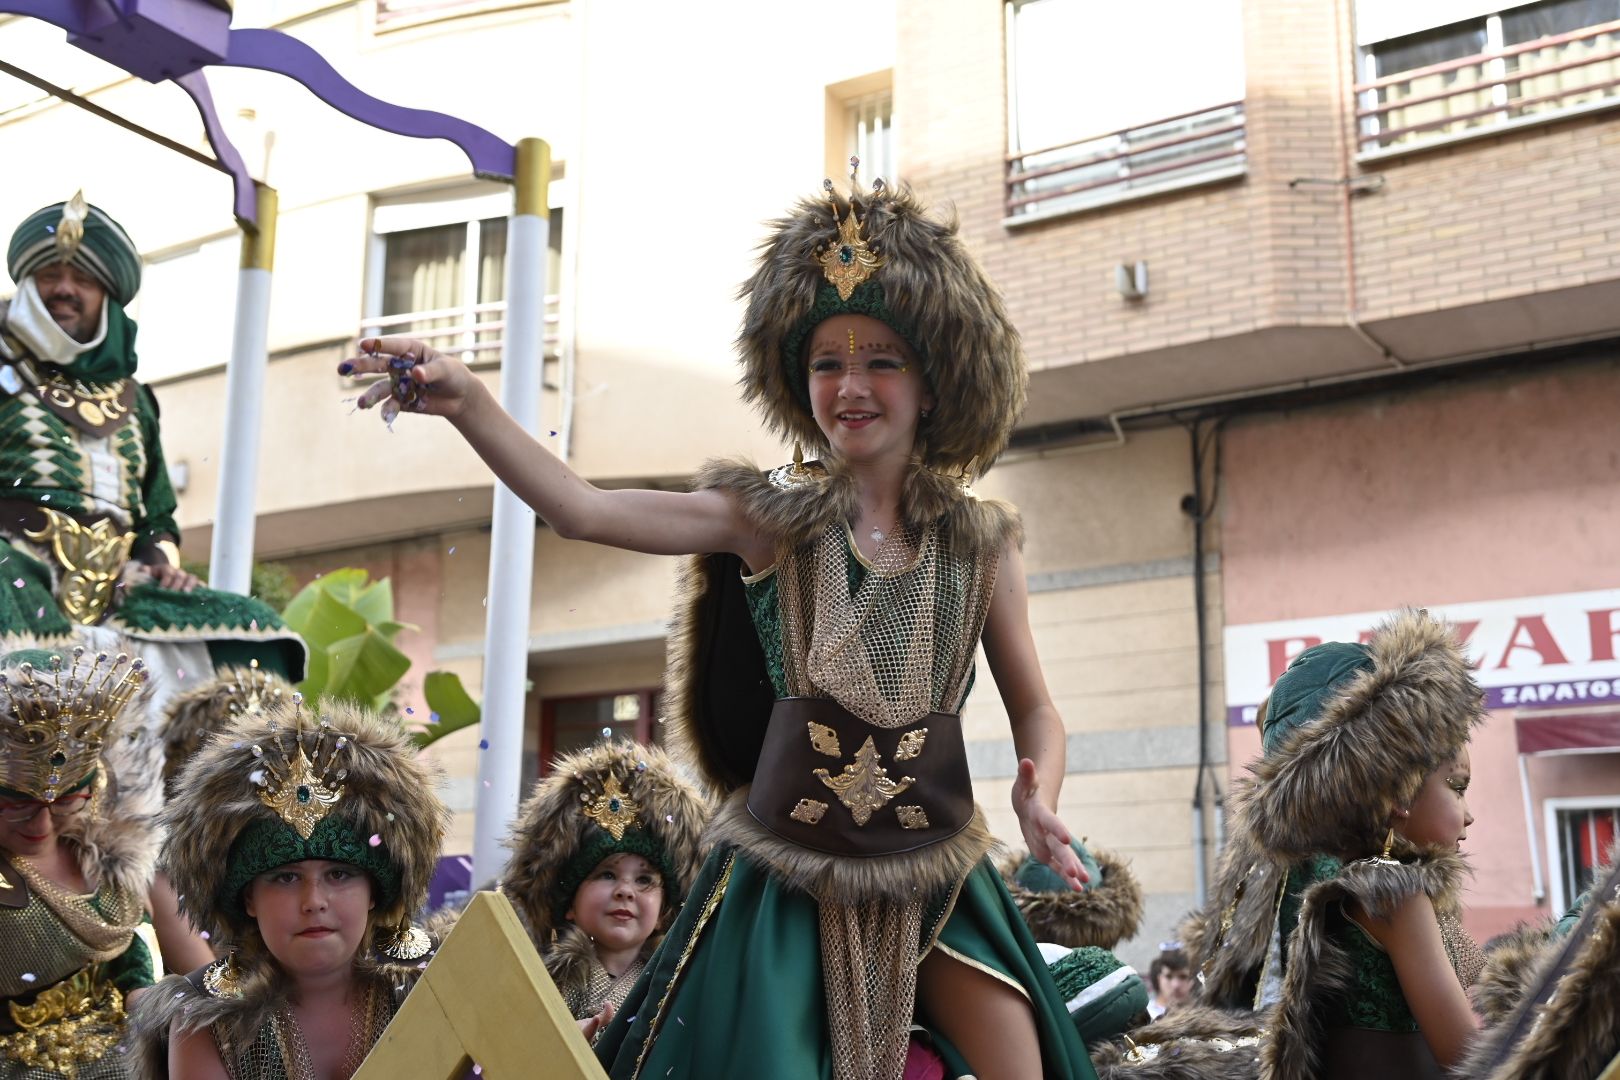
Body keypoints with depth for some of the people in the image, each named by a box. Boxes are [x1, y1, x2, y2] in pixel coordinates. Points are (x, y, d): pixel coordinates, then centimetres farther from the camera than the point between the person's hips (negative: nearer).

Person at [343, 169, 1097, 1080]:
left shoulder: (979, 542, 2)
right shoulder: (770, 517, -3)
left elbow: (1035, 708, 9)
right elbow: (584, 510, -15)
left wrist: (1038, 795, -12)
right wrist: (468, 405, -28)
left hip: (937, 882, 2)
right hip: (789, 880, -1)